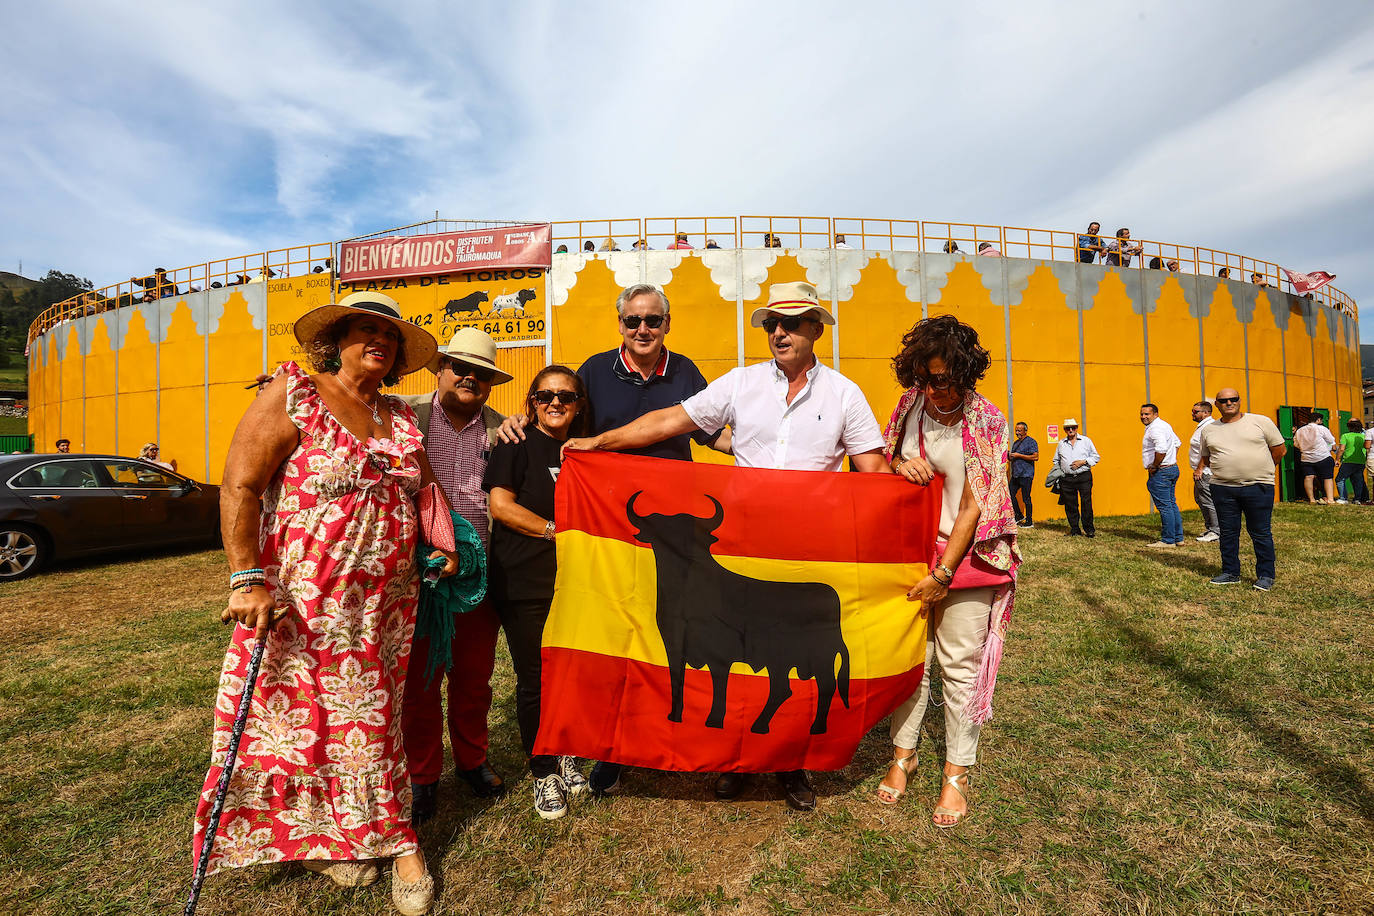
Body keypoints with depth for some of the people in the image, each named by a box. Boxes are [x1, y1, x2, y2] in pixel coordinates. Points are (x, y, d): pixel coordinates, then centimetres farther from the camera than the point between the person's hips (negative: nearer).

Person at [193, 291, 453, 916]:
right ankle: (308, 834, 31)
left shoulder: (399, 416, 11)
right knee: (306, 713, 7)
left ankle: (354, 834, 31)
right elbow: (239, 486, -12)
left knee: (372, 715, 12)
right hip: (303, 600, -5)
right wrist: (247, 578, -18)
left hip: (386, 603, 5)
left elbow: (425, 484, 21)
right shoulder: (293, 394, -6)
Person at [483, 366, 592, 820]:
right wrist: (555, 530, -11)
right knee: (534, 679, 3)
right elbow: (500, 505, -11)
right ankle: (543, 773, 23)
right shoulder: (517, 444, -2)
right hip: (524, 581, -4)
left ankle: (565, 755, 32)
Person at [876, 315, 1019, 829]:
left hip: (966, 555, -3)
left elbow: (974, 506, -13)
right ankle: (903, 752, 26)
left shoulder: (986, 421, -11)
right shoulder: (911, 403, 2)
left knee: (960, 664, 4)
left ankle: (957, 773, 21)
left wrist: (942, 574, -14)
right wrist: (900, 463, -10)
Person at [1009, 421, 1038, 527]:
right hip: (1015, 474, 8)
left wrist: (1019, 455, -15)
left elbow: (1036, 457, -15)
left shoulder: (1031, 442, -5)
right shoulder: (1015, 443, 19)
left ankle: (1029, 522, 6)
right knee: (1011, 495, 6)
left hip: (1026, 475, -8)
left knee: (1026, 498, -3)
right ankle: (1019, 516, 22)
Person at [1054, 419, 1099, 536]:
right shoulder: (1061, 443, 14)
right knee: (1070, 505, 3)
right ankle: (1074, 529, 12)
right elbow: (1056, 460, 25)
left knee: (1086, 503, -6)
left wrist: (1083, 462, -7)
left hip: (1084, 477, -2)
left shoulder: (1086, 441, 7)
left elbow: (1096, 457, 7)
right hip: (1067, 478, 2)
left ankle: (1089, 529, 2)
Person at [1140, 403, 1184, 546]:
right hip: (1173, 469, 11)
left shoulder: (1155, 428, -17)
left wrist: (1154, 467, -20)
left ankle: (1168, 540, -2)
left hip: (1161, 472, -11)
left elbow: (1161, 449, -32)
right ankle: (1178, 537, 21)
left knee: (1164, 506, -6)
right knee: (1172, 504, 15)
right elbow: (1177, 442, 31)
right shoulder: (1164, 425, 18)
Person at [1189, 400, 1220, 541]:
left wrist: (1199, 469, -23)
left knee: (1208, 501, -5)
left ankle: (1216, 531, 1)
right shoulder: (1202, 426, 17)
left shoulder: (1208, 427, -16)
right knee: (1199, 499, 17)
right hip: (1201, 472, 11)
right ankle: (1209, 528, 26)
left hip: (1206, 472, -11)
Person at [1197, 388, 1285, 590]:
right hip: (1222, 488, 3)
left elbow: (1280, 450, 8)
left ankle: (1265, 575, 13)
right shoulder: (1208, 430, 11)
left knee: (1260, 533, 2)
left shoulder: (1261, 421, 3)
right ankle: (1230, 573, 19)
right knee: (1228, 532, 9)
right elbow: (1206, 457, 23)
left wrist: (1260, 470, 7)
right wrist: (1200, 469, 4)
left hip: (1258, 487, -3)